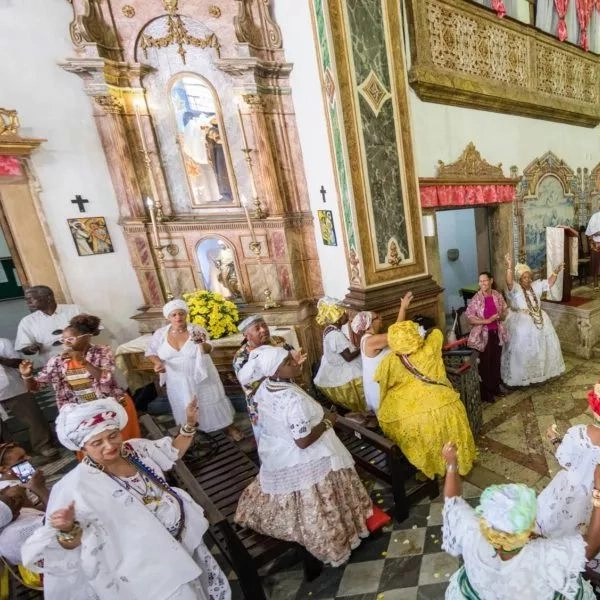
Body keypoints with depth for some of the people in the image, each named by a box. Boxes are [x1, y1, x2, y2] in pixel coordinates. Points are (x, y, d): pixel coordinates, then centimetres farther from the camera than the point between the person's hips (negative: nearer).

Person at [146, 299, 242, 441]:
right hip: (178, 382, 2)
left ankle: (229, 427, 32)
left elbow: (207, 350, -30)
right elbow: (150, 351, 5)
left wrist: (202, 344, -53)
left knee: (212, 403, 12)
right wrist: (157, 362, -16)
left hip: (202, 377, -2)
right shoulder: (160, 334, -9)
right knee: (185, 410, 20)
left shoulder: (197, 330, -17)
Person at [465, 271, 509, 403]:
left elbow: (505, 311, 9)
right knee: (485, 364, 6)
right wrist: (487, 321, -22)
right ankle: (486, 392, 21)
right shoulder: (476, 299, -14)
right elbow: (470, 318, -14)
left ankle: (496, 387, 36)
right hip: (483, 335, -4)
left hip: (497, 333, 4)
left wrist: (500, 316, -13)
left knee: (496, 362, 17)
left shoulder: (498, 296, -1)